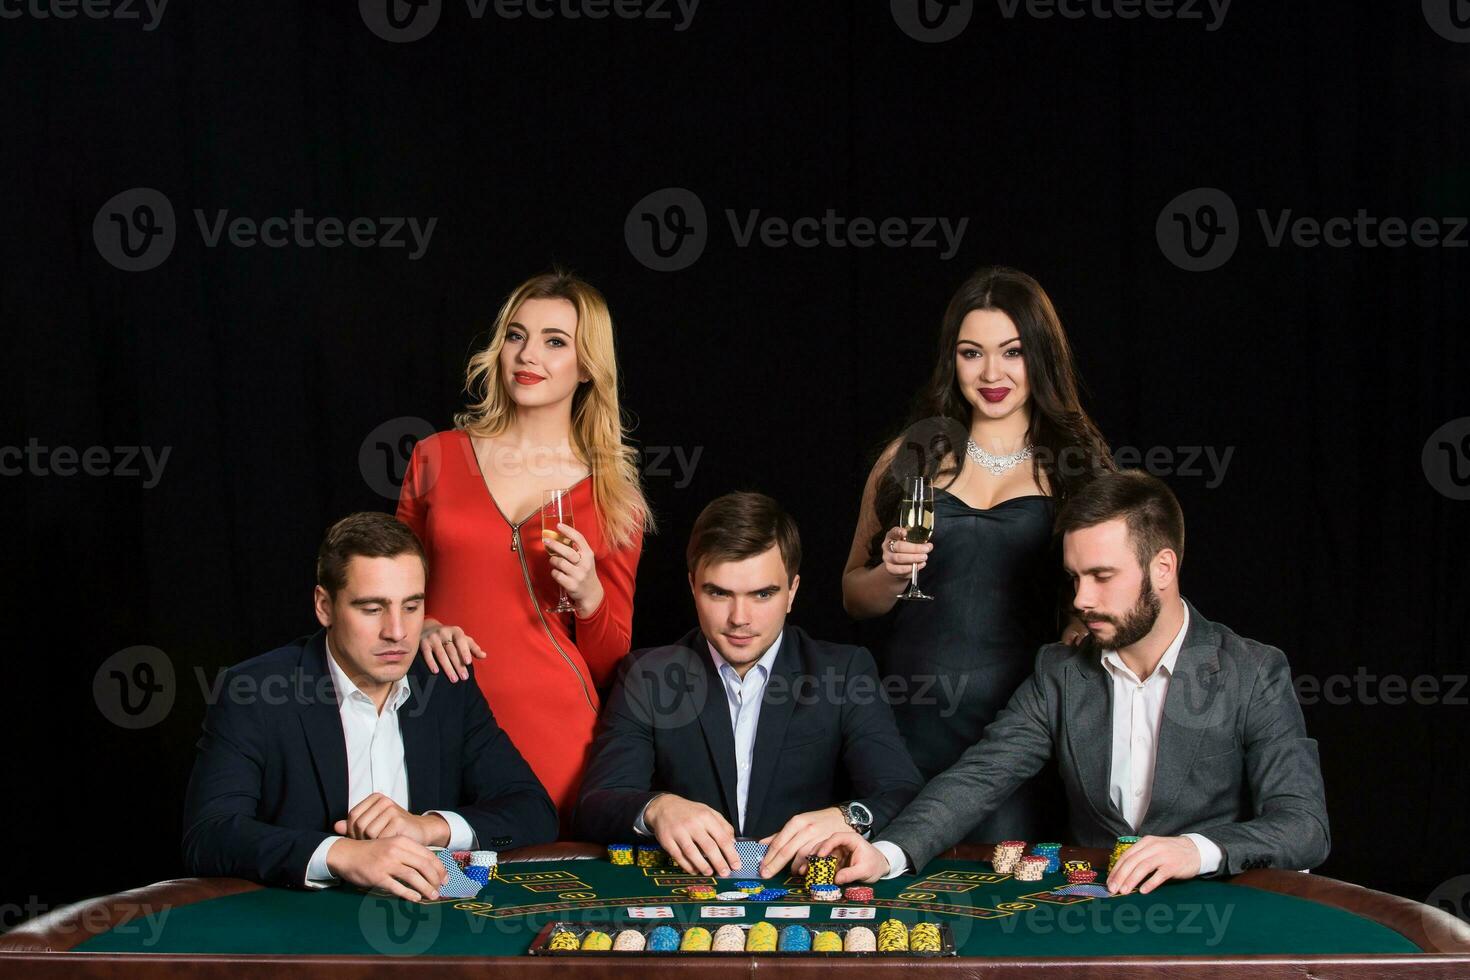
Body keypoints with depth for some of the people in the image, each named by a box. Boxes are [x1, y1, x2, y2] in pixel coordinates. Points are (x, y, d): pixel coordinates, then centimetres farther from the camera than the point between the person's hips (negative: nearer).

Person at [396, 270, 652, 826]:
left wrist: (589, 597, -10)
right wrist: (423, 629, -4)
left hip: (556, 737, 0)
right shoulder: (437, 458, 6)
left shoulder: (614, 496, 5)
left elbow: (611, 667, 8)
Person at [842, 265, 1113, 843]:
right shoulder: (911, 458, 10)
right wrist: (892, 574, -5)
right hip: (908, 723, 1)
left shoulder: (1078, 467, 6)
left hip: (1019, 724, -1)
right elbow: (854, 597, 15)